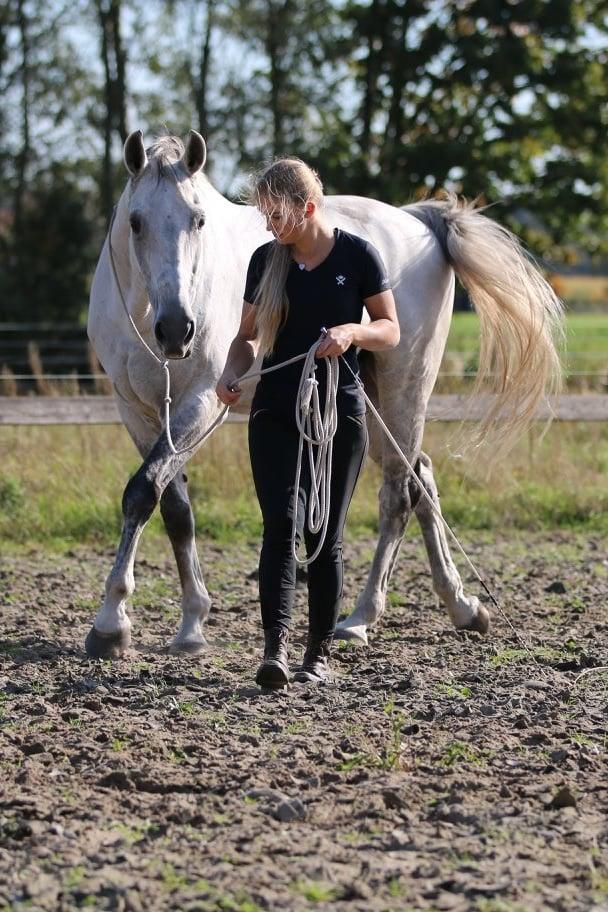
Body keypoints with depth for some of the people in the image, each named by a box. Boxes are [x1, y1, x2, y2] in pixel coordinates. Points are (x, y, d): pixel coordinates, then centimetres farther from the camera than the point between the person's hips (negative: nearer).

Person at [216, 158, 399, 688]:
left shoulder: (357, 256, -4)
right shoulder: (266, 260, 4)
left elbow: (391, 331, 0)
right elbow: (249, 335, 12)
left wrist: (352, 332, -21)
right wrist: (232, 371, -9)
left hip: (339, 415, -1)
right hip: (275, 414, 1)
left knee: (325, 536, 4)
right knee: (282, 524, -14)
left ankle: (320, 654, 15)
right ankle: (275, 648, -22)